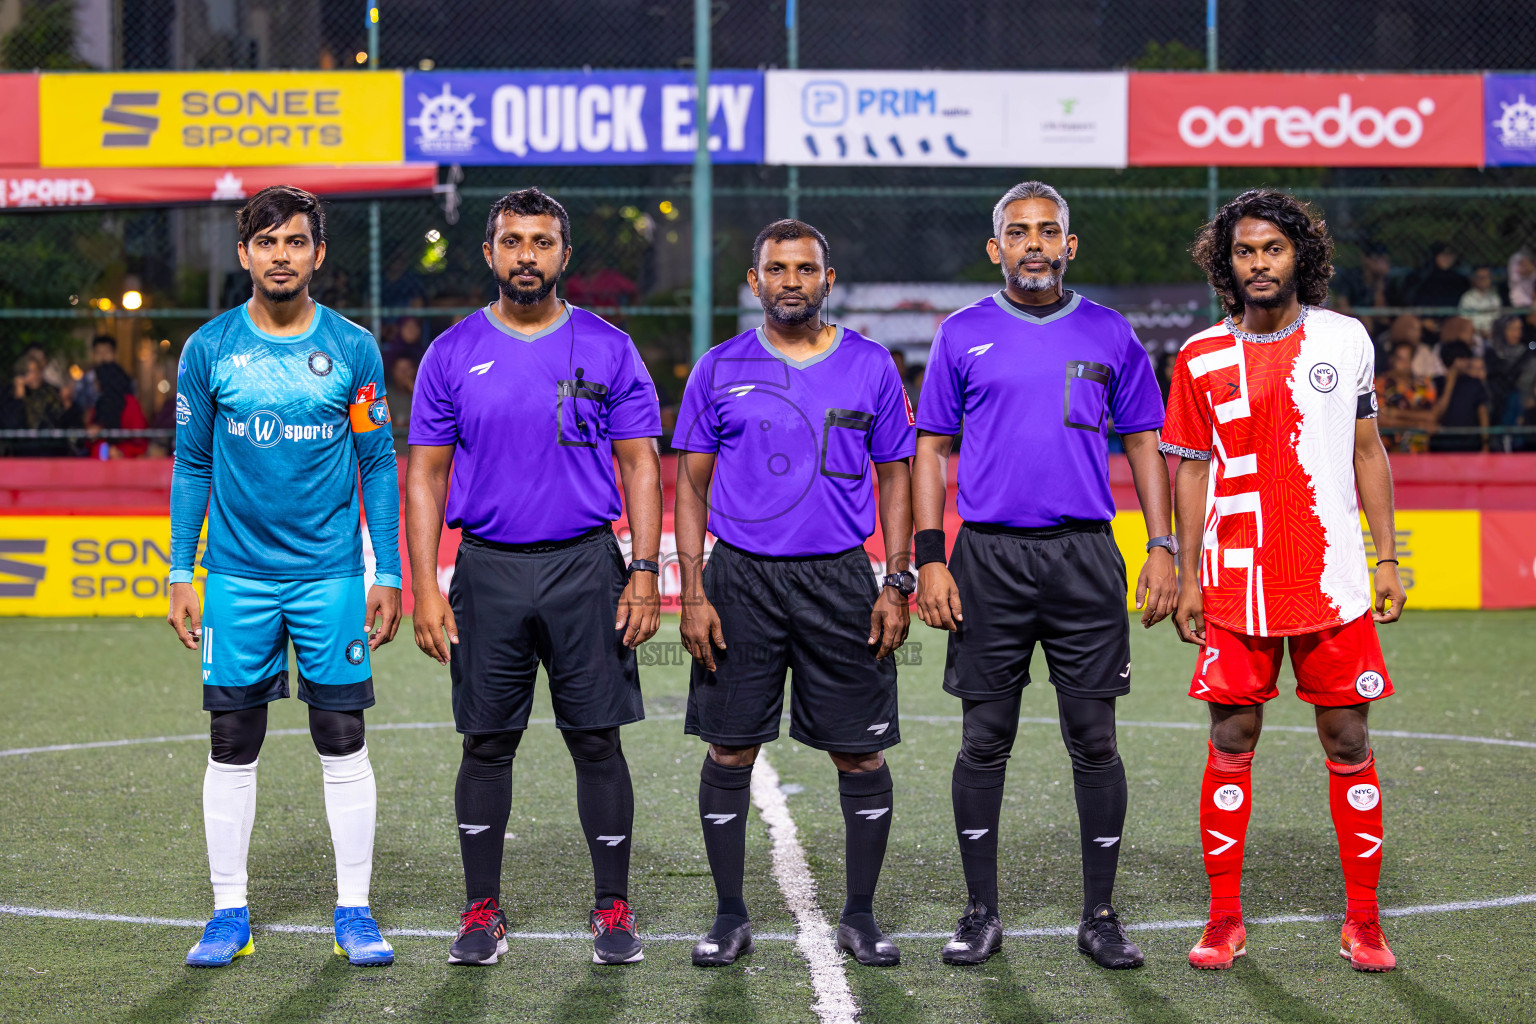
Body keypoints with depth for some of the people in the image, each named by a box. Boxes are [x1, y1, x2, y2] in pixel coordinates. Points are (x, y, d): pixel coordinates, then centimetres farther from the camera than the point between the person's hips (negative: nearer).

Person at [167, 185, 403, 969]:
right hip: (238, 576, 1)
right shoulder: (209, 349, 2)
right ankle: (229, 913, 12)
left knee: (342, 743, 1)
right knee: (232, 748, 3)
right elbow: (190, 465, 7)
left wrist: (387, 574, 0)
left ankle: (354, 913, 10)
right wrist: (180, 574, 3)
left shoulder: (353, 349, 1)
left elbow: (379, 465, 5)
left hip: (331, 576, 0)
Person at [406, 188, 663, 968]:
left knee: (597, 740, 1)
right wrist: (425, 590, -3)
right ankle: (482, 912, 14)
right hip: (488, 570, 1)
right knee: (488, 743, 5)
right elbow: (426, 475, 5)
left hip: (586, 566, -1)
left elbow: (640, 465, 3)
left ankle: (613, 910, 9)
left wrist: (645, 574, -6)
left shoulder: (608, 349, 3)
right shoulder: (453, 354, 4)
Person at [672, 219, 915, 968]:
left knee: (860, 752, 1)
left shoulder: (870, 367, 5)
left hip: (841, 578, 0)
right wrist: (692, 593, -3)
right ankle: (729, 917, 14)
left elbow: (895, 478, 9)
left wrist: (897, 583, 0)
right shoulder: (720, 370, 4)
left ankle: (860, 917, 13)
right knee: (730, 749, 2)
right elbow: (692, 486, 6)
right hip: (740, 577, 0)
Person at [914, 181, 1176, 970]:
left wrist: (1162, 549, 1)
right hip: (989, 556, 0)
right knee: (984, 739, 3)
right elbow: (931, 451, 7)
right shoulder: (963, 335, 5)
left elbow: (1144, 443, 11)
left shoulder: (1109, 335, 7)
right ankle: (981, 914, 13)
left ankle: (1100, 916, 10)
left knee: (1094, 739, 1)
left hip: (1085, 553, 1)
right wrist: (929, 559, -2)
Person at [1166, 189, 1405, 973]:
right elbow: (1191, 468, 8)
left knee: (1348, 740, 2)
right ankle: (1224, 920, 11)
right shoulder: (1202, 357, 3)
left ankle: (1363, 920, 11)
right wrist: (1187, 577, 4)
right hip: (1236, 584, 0)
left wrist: (1386, 557, 5)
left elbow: (1367, 451, 10)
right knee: (1231, 741, 2)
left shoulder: (1345, 340, 4)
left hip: (1334, 583, 0)